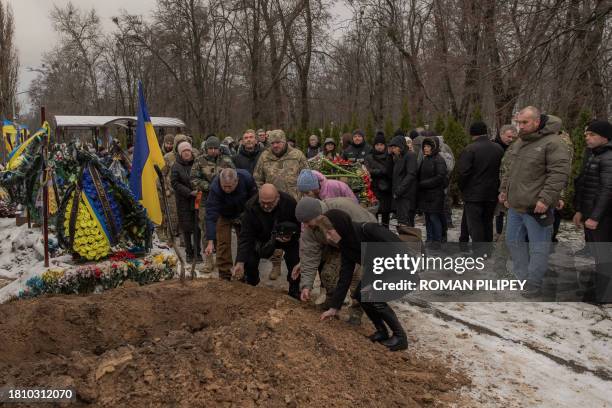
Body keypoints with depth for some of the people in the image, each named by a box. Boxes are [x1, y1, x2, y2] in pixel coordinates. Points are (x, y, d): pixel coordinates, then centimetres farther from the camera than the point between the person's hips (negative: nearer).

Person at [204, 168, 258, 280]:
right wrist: (210, 242, -42)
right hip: (223, 216, -2)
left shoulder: (246, 178, -32)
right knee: (223, 244, -9)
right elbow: (211, 215, -39)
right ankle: (225, 277, 2)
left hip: (243, 215, 2)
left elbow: (254, 199, -12)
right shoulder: (215, 188, -37)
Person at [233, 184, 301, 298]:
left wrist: (291, 236, -35)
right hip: (261, 238, 0)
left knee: (295, 258, -20)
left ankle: (294, 290, 4)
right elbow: (245, 236, -29)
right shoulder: (251, 206, -30)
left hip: (287, 238, 0)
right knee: (249, 260, -16)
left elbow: (299, 225, -12)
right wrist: (240, 263, -37)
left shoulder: (289, 202, -29)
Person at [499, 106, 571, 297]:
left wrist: (545, 199, -24)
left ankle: (533, 284, 15)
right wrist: (504, 189, 18)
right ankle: (521, 278, 30)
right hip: (515, 205, 9)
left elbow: (559, 173, -20)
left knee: (538, 246, 3)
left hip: (537, 208, -8)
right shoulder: (518, 143, 14)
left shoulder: (552, 143, -13)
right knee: (513, 240, 16)